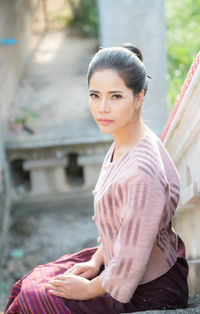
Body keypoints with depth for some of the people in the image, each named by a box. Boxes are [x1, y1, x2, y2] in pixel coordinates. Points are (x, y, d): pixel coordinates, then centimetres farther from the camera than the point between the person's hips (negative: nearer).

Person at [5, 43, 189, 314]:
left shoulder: (141, 173, -35)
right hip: (115, 261, 8)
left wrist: (89, 289, -12)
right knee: (27, 287, 12)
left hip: (148, 291, -8)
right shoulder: (122, 144, -5)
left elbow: (130, 265, -27)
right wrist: (96, 261, 6)